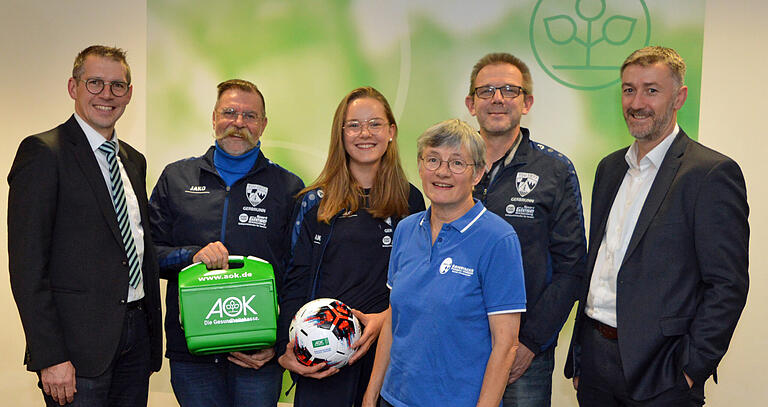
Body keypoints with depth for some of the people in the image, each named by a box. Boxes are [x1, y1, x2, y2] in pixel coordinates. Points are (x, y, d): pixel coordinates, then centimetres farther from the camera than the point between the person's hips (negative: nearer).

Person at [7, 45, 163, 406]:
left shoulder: (133, 160, 14)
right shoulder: (42, 152, -8)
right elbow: (26, 265, -13)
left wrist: (153, 335, 13)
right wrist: (51, 358, -17)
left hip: (136, 335, 7)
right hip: (78, 346, -6)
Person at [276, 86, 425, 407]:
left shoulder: (411, 201, 6)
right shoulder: (316, 202, 3)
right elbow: (296, 281, 2)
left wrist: (386, 317, -12)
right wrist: (288, 350, -9)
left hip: (387, 348, 1)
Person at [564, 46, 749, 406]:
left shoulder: (713, 173, -10)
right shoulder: (610, 168, 11)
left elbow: (728, 284, -12)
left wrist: (692, 368, -14)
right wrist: (579, 356, 13)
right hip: (595, 357, 6)